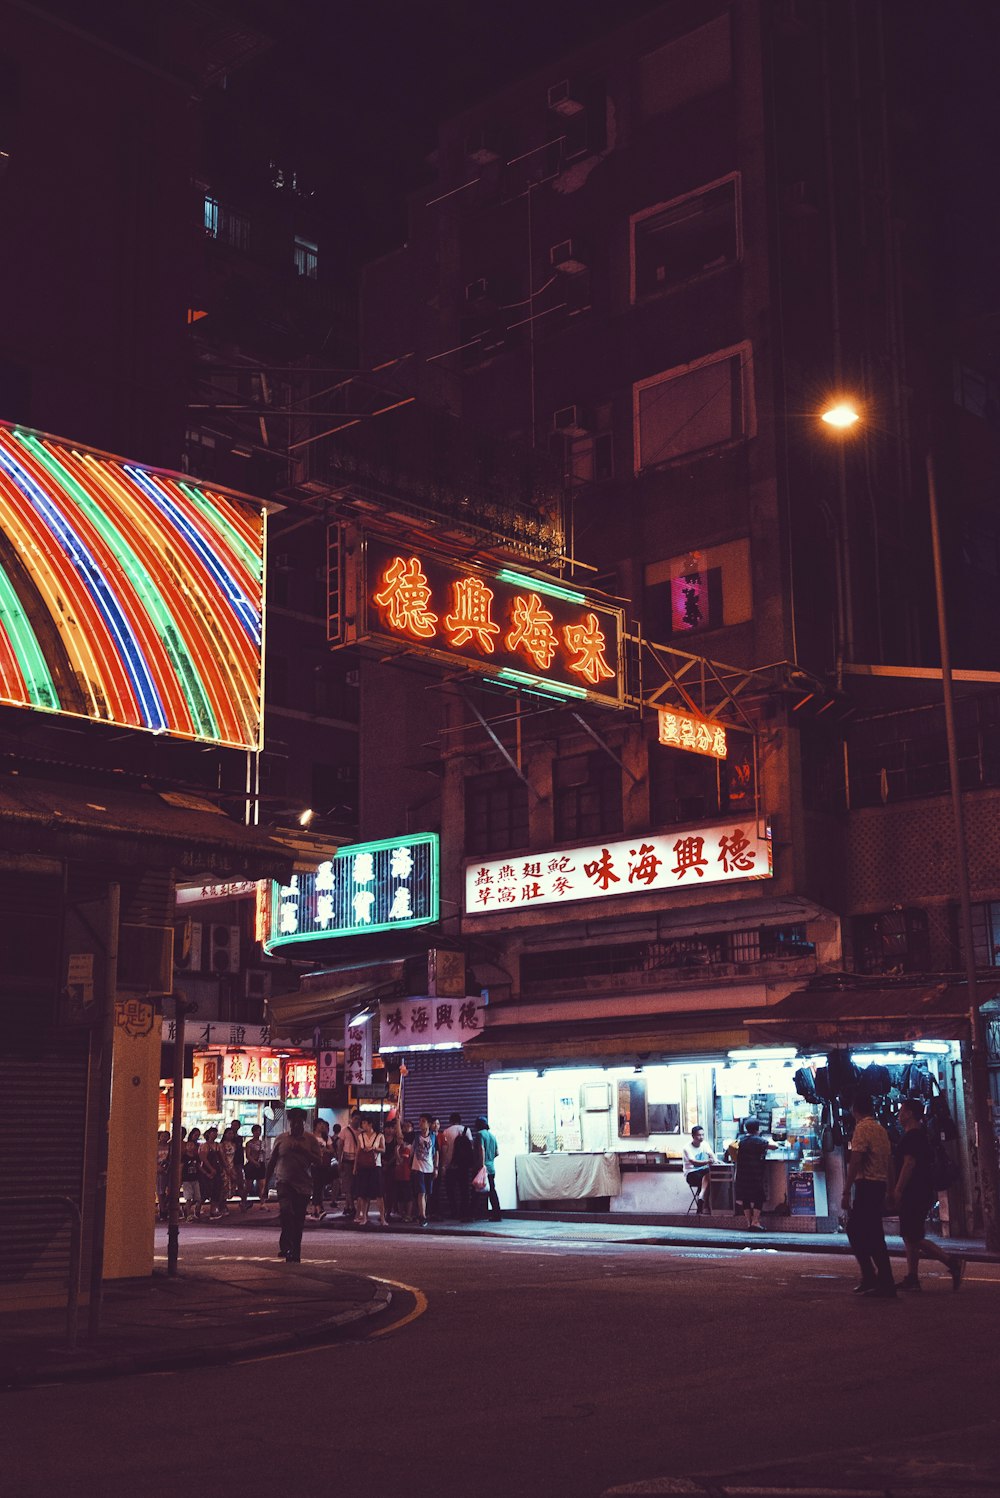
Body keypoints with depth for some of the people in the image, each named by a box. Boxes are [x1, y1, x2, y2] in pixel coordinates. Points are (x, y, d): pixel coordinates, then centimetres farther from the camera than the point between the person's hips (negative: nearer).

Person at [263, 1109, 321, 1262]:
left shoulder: (310, 1139, 4)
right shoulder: (281, 1139, 6)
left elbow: (318, 1160, -2)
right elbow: (272, 1162, 12)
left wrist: (303, 1150, -14)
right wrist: (266, 1183, 11)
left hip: (303, 1185, 1)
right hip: (285, 1182, -1)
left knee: (299, 1219, 4)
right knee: (285, 1210, -24)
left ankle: (295, 1253, 16)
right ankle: (286, 1246, -11)